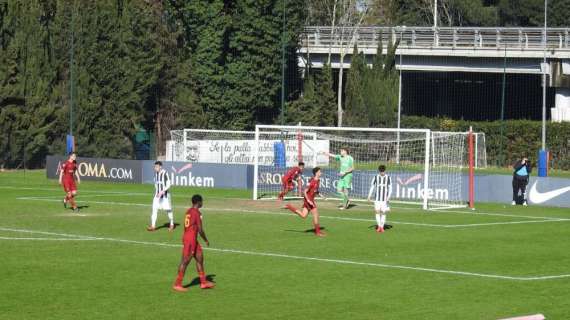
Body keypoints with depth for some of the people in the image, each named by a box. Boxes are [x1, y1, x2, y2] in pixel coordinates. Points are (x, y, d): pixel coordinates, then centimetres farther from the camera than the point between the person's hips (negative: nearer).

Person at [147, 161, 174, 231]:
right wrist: (156, 192, 9)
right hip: (157, 195, 6)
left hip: (165, 194, -6)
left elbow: (168, 185, -16)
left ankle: (172, 224, 24)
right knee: (154, 209, -6)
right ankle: (153, 226, -8)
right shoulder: (156, 173, 6)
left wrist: (162, 191, -25)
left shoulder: (165, 173, -15)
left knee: (168, 210, 5)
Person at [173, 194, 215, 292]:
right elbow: (200, 229, -16)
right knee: (185, 261, -4)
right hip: (190, 239, -10)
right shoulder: (197, 213, -15)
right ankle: (177, 284, 0)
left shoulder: (189, 211, 13)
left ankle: (203, 282, 20)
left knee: (200, 258, 15)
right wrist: (206, 240, -2)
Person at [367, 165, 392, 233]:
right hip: (377, 198, 1)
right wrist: (369, 195, -2)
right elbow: (372, 186, 7)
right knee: (377, 211, -6)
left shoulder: (388, 178, 0)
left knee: (383, 212, -3)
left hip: (385, 199, -1)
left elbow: (390, 188, 0)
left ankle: (382, 227, 7)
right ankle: (378, 226, 5)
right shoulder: (376, 177, 3)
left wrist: (388, 197, -12)